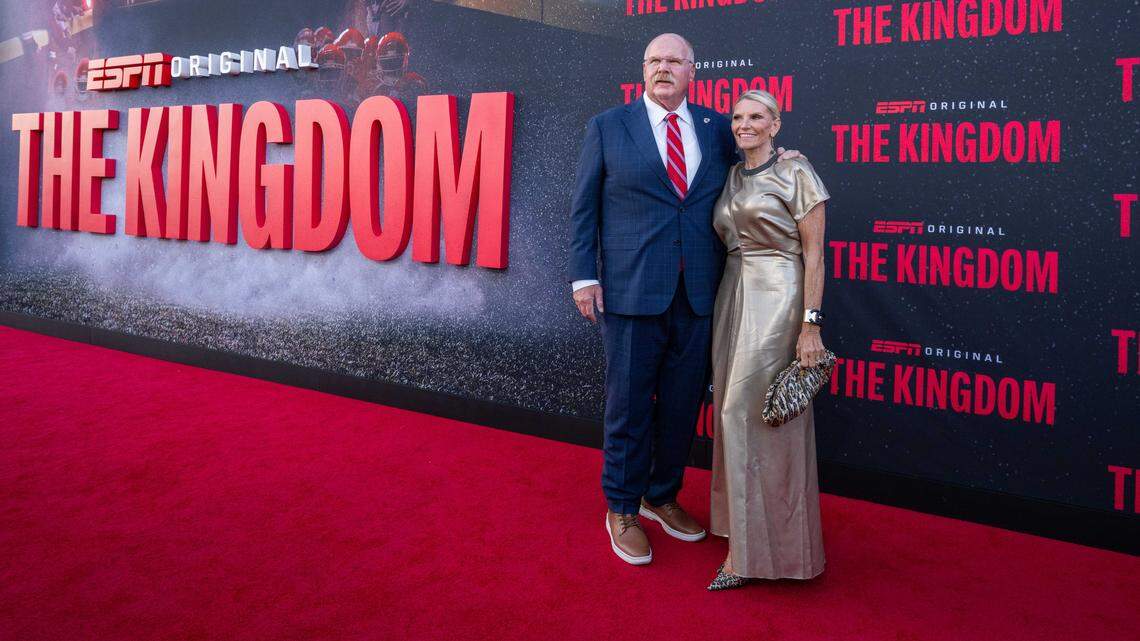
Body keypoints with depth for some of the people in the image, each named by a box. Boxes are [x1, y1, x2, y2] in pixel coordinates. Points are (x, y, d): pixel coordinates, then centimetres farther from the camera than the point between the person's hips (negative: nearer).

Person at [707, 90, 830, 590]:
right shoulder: (730, 178, 14)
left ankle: (749, 549, 2)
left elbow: (813, 252, -8)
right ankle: (747, 527, 23)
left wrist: (810, 324, -14)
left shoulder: (795, 172, -5)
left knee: (744, 413, -9)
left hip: (777, 300, -7)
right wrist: (727, 305, 10)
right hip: (733, 297, 7)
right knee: (737, 412, 9)